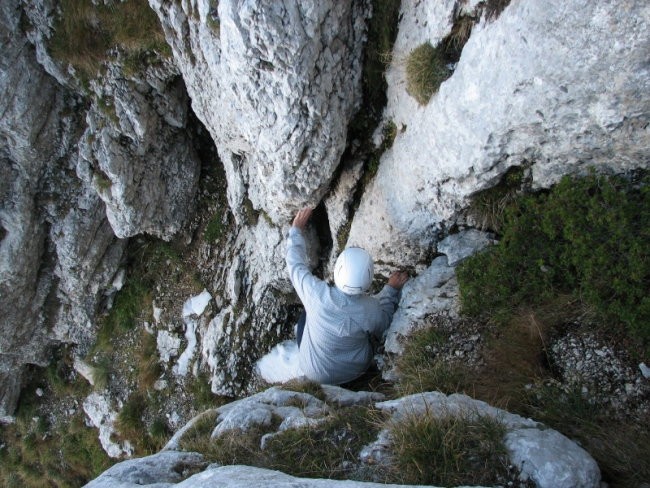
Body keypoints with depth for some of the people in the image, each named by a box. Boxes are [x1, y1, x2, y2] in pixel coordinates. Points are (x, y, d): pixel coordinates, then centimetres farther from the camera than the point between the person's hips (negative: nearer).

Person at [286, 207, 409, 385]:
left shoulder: (317, 294, -33)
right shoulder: (372, 310, -29)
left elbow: (295, 263, -14)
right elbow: (383, 324, -4)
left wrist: (296, 229, -1)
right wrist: (392, 289, 4)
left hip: (315, 373, -1)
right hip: (354, 372, 1)